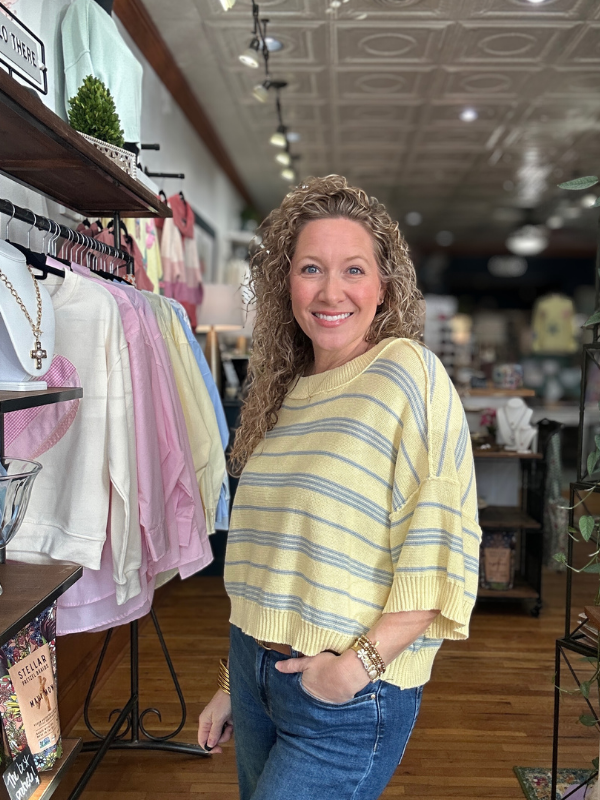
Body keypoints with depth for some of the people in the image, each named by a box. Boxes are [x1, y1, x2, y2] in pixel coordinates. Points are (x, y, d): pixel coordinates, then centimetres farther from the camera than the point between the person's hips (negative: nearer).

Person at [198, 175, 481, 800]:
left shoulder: (409, 373, -15)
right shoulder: (286, 392, 5)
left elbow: (442, 550, -19)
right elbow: (267, 561, 11)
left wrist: (360, 665, -20)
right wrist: (233, 683, 14)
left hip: (350, 701, -6)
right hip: (254, 671, 6)